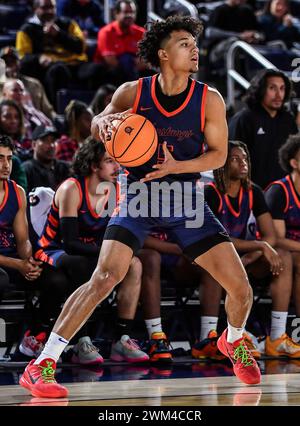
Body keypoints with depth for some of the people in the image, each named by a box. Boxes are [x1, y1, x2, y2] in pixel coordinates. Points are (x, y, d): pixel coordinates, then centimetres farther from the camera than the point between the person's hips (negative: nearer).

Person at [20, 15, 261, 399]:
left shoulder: (209, 100, -5)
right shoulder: (133, 93, -7)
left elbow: (218, 155, -1)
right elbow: (97, 126, 6)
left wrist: (175, 167, -18)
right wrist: (103, 122, -20)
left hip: (185, 197, 2)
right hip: (138, 193, -2)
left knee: (240, 287, -3)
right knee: (105, 277, -23)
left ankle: (233, 342, 34)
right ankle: (41, 365, -21)